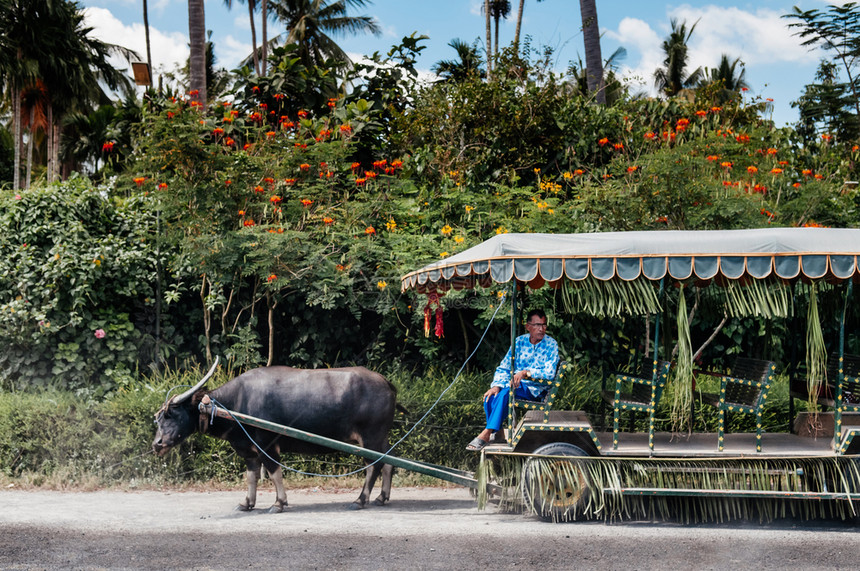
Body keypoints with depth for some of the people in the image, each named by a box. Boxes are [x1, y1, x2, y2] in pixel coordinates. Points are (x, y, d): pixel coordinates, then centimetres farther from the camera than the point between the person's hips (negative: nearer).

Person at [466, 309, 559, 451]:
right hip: (515, 384, 5)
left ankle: (486, 433, -32)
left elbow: (550, 373, -16)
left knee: (505, 393, -33)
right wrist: (496, 386, -13)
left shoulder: (551, 345, -5)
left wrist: (525, 373, -29)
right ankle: (495, 433, -14)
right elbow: (503, 368, 6)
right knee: (491, 397, -26)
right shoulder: (520, 341, 7)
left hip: (535, 389, -4)